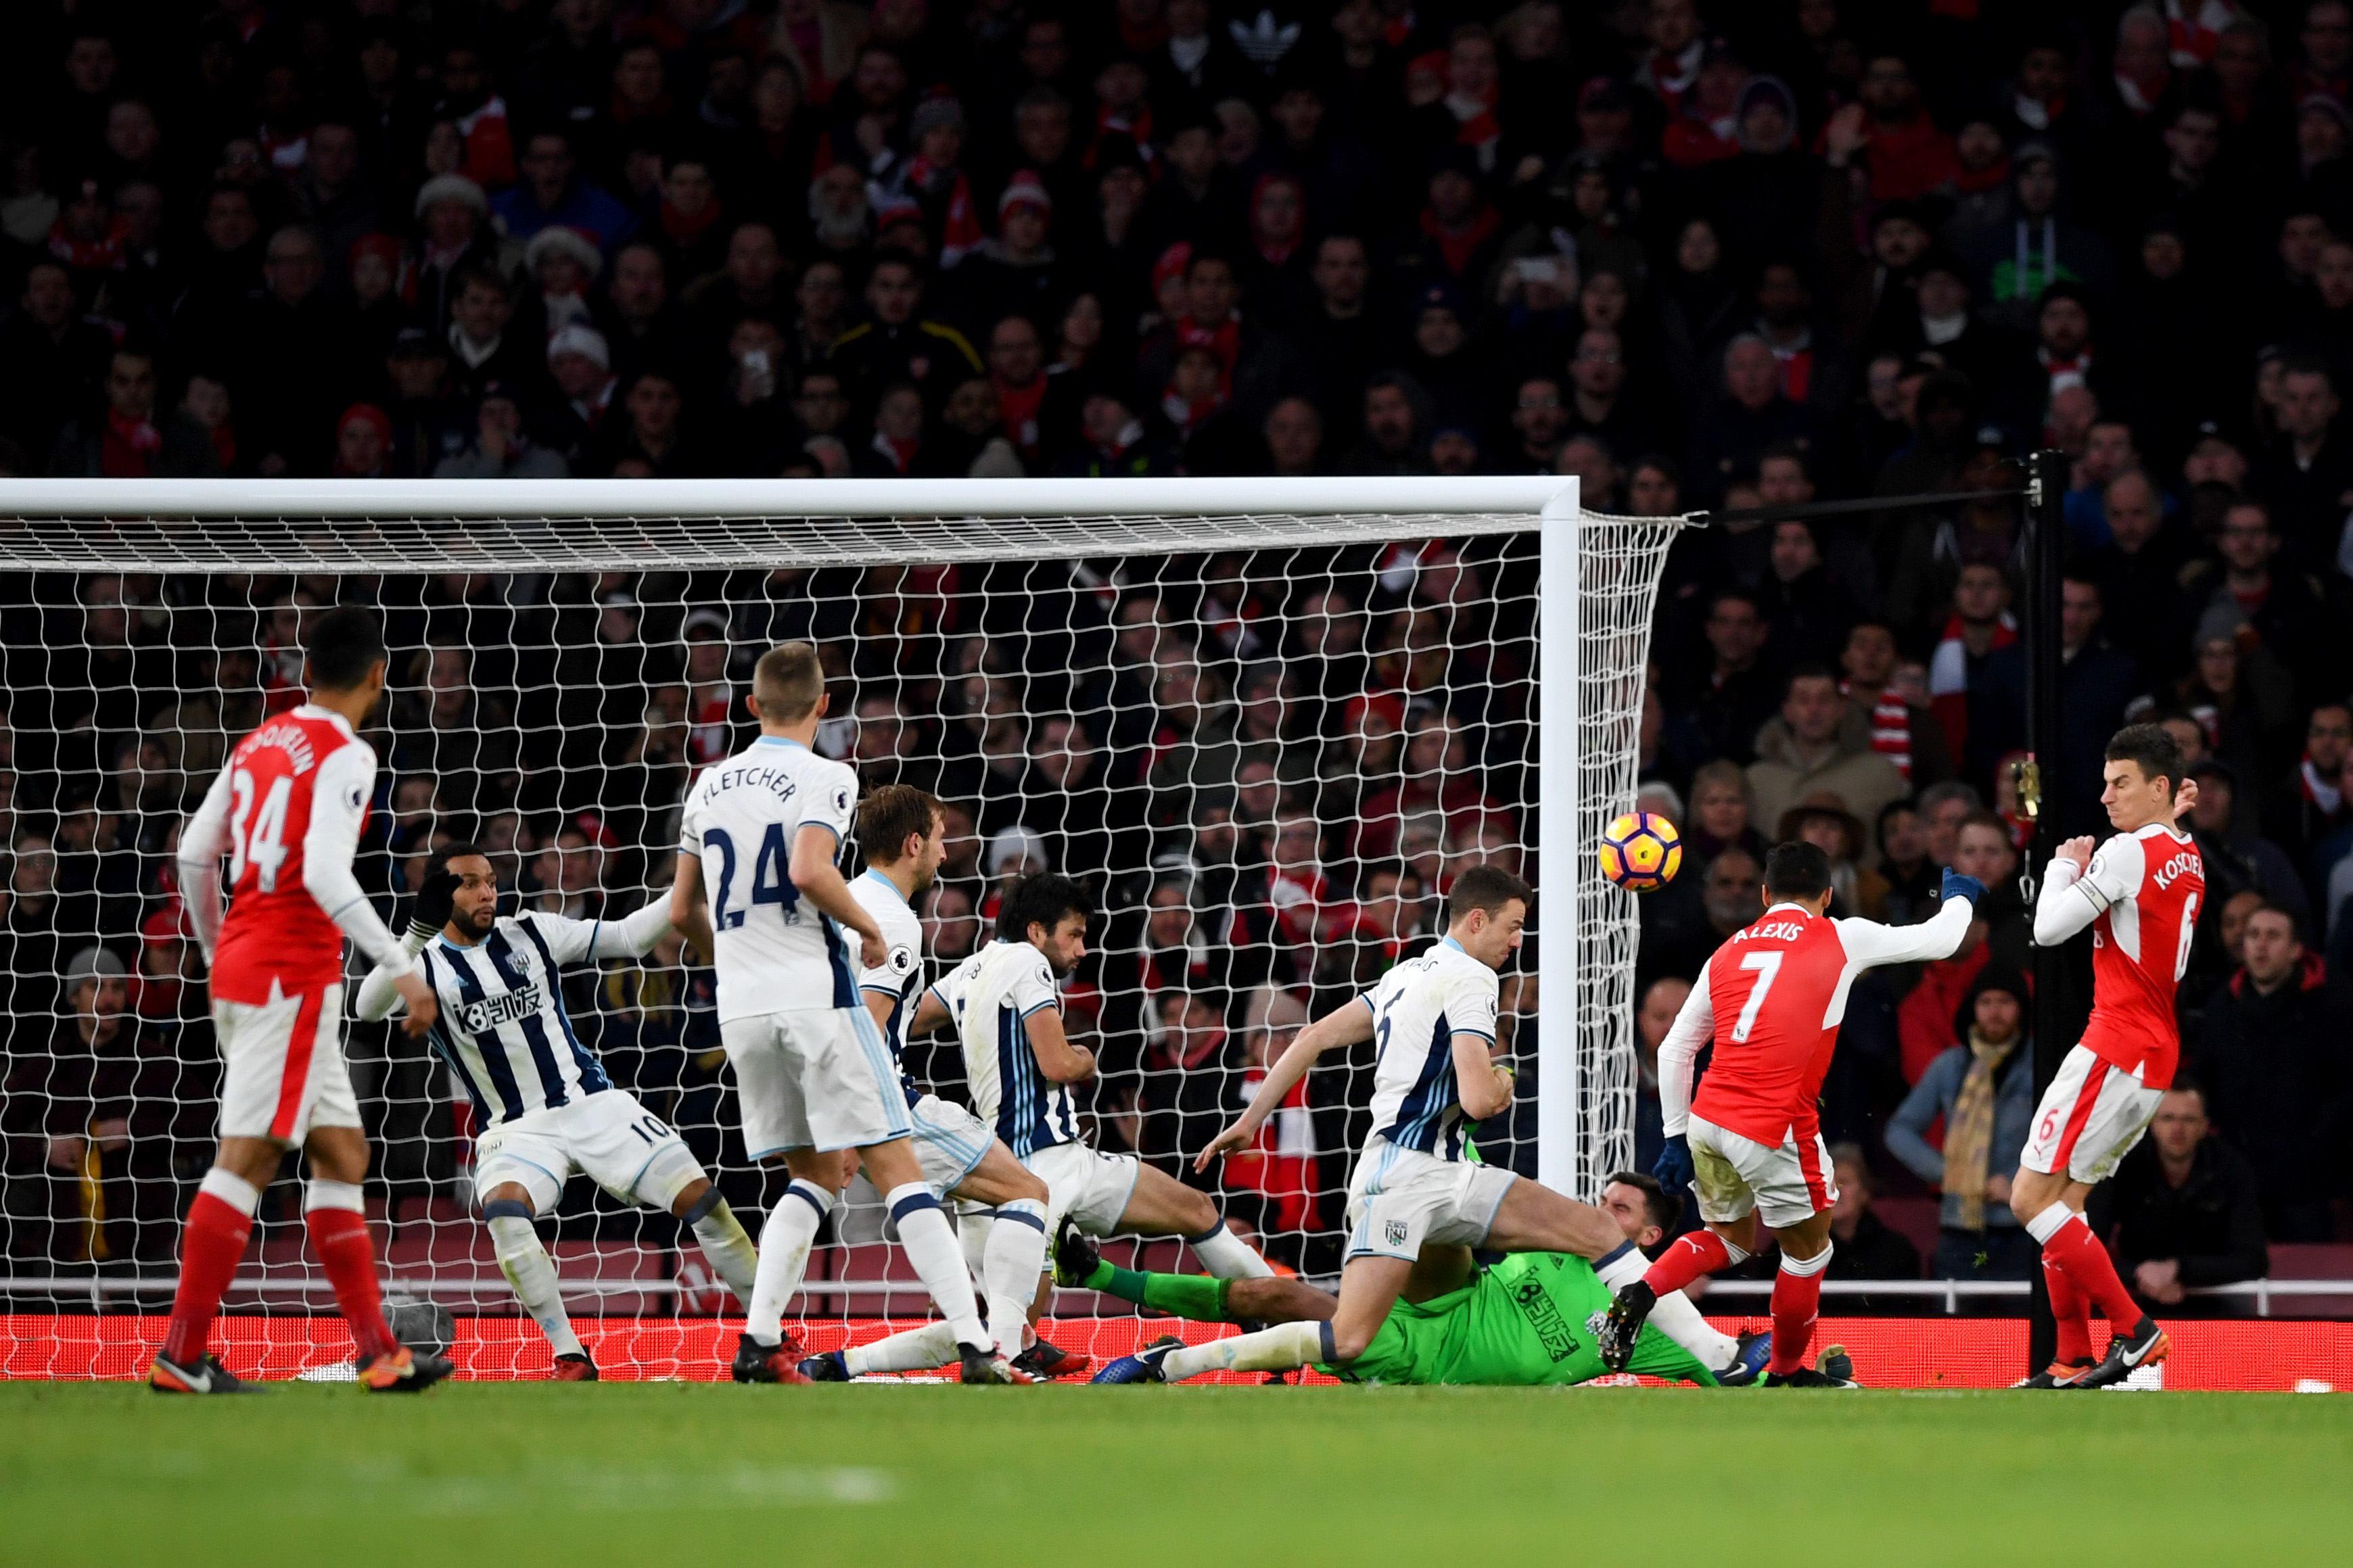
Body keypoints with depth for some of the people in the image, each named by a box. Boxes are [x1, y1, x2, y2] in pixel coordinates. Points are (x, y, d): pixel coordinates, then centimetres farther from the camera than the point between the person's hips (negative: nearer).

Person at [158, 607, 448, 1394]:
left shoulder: (258, 743, 13)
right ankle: (182, 1352, -10)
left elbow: (194, 854, 15)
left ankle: (379, 1352, 10)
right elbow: (326, 876, -21)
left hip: (238, 967, 9)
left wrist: (216, 953, 28)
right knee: (247, 1156, -8)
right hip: (294, 974, -9)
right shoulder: (346, 755, -10)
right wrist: (402, 967, -19)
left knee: (341, 1153, 11)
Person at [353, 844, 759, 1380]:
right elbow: (368, 1009, -23)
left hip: (593, 1103, 2)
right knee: (504, 1213, -33)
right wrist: (417, 935, -36)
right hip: (513, 1130, -2)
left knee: (699, 1196, -9)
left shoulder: (532, 933, 3)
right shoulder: (425, 966, -4)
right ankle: (571, 1359, -23)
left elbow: (631, 937, 6)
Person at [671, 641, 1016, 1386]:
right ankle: (975, 1347, -13)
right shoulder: (824, 778, -5)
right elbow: (809, 871, -23)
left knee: (816, 1178, 18)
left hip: (741, 1009, 6)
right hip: (816, 996, -6)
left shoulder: (711, 785, 13)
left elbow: (683, 911, 19)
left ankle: (758, 1342, 3)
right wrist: (868, 927, -7)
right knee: (897, 1171, -5)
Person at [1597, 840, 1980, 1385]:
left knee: (1732, 1237, 25)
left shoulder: (1729, 952, 14)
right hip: (1775, 1132, -5)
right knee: (1808, 1249, 16)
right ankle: (1787, 1373, 27)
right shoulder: (1842, 940, 2)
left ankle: (1641, 1295, 3)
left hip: (1707, 1120, 5)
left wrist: (1676, 1137, 18)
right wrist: (1960, 896, 36)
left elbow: (1674, 1049, 13)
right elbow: (1939, 940, 15)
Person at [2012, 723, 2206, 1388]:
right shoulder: (2188, 859, 13)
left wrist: (2064, 864, 5)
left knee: (2031, 1198, -9)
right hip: (2156, 1059, 9)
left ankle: (2134, 1330, -11)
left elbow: (2049, 927, -13)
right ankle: (2073, 1362, 8)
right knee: (2061, 1202, 12)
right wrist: (2172, 817, 20)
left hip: (2114, 1051, -9)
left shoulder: (2130, 851, -14)